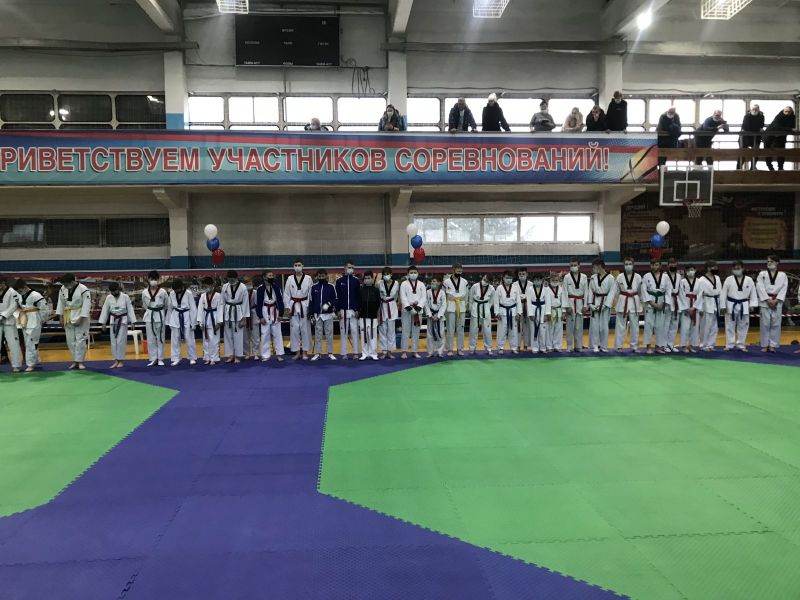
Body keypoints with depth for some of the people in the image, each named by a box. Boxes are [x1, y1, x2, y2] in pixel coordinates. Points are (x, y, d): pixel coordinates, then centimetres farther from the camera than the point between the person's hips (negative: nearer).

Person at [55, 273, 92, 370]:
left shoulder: (83, 289, -16)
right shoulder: (63, 289, 1)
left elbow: (86, 305, -17)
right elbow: (61, 302, 10)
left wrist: (80, 318, -19)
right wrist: (61, 317, 7)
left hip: (80, 317, -6)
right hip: (68, 317, 6)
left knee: (80, 340, -4)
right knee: (70, 340, 9)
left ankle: (80, 362, 3)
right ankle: (75, 361, 18)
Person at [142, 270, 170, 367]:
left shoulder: (163, 292, -7)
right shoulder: (145, 292, 0)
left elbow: (167, 305, 4)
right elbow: (144, 305, 14)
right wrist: (151, 311, 13)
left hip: (160, 316, -2)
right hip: (149, 316, 2)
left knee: (160, 338, 4)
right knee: (150, 339, 5)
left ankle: (160, 359, 12)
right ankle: (153, 359, 13)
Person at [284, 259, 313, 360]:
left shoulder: (308, 278, 0)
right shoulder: (290, 279, 4)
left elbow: (311, 293, 0)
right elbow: (286, 294, 5)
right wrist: (287, 307, 0)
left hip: (305, 306, -1)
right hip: (293, 306, 1)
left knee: (305, 329, 2)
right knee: (294, 329, 4)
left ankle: (305, 352, 11)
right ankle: (297, 352, 14)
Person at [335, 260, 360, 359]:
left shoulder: (356, 281, 5)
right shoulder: (339, 281, 4)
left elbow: (359, 296, 3)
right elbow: (336, 297, 3)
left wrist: (357, 309, -5)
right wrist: (338, 310, -4)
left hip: (353, 310, 0)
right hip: (343, 310, 0)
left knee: (354, 331, 1)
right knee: (343, 332, 4)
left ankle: (355, 352, 7)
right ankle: (344, 353, 10)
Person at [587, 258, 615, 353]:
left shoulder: (610, 278, -5)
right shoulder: (593, 277, 6)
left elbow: (611, 292, -6)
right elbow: (590, 291, 6)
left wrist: (604, 305, -13)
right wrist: (590, 304, -5)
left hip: (605, 303, -3)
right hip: (594, 303, 3)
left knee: (604, 325, 1)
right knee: (594, 325, 1)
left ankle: (603, 346, 13)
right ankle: (595, 346, 9)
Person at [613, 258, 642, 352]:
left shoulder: (638, 277, -1)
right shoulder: (620, 277, -2)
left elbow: (640, 291, 6)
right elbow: (616, 291, 4)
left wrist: (641, 304, 6)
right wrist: (615, 304, 3)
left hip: (634, 302, 1)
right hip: (622, 302, -1)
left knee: (634, 325, 7)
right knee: (621, 325, 1)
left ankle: (634, 346, 19)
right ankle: (619, 346, 10)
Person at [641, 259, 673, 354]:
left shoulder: (665, 277, 4)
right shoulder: (646, 276, -2)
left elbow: (668, 291, 3)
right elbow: (644, 291, -6)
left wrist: (663, 304, -7)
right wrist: (652, 303, -12)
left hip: (662, 304, 2)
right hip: (650, 303, -2)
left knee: (660, 325, 5)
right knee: (649, 324, -5)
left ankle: (659, 346, 14)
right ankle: (648, 346, 3)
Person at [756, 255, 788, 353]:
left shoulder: (782, 275, 7)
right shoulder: (762, 274, 5)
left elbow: (784, 289, -1)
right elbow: (760, 288, -4)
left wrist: (776, 300, -13)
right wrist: (768, 300, -13)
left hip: (777, 302, 1)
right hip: (765, 302, -1)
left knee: (775, 324, 1)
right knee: (765, 324, -1)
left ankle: (773, 345, 9)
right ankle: (765, 345, 7)